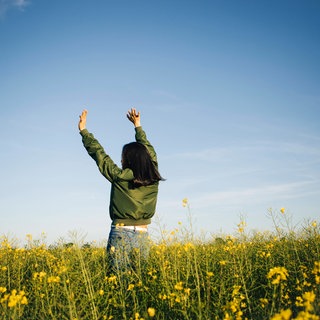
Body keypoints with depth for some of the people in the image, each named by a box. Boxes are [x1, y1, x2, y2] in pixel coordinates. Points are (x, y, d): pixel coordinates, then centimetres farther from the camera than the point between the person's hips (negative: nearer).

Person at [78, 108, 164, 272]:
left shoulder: (120, 177, -8)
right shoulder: (153, 178, 4)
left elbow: (99, 154, 1)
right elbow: (147, 149, 18)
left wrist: (84, 130, 13)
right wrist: (138, 126, 31)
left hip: (121, 234, -4)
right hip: (143, 236, 4)